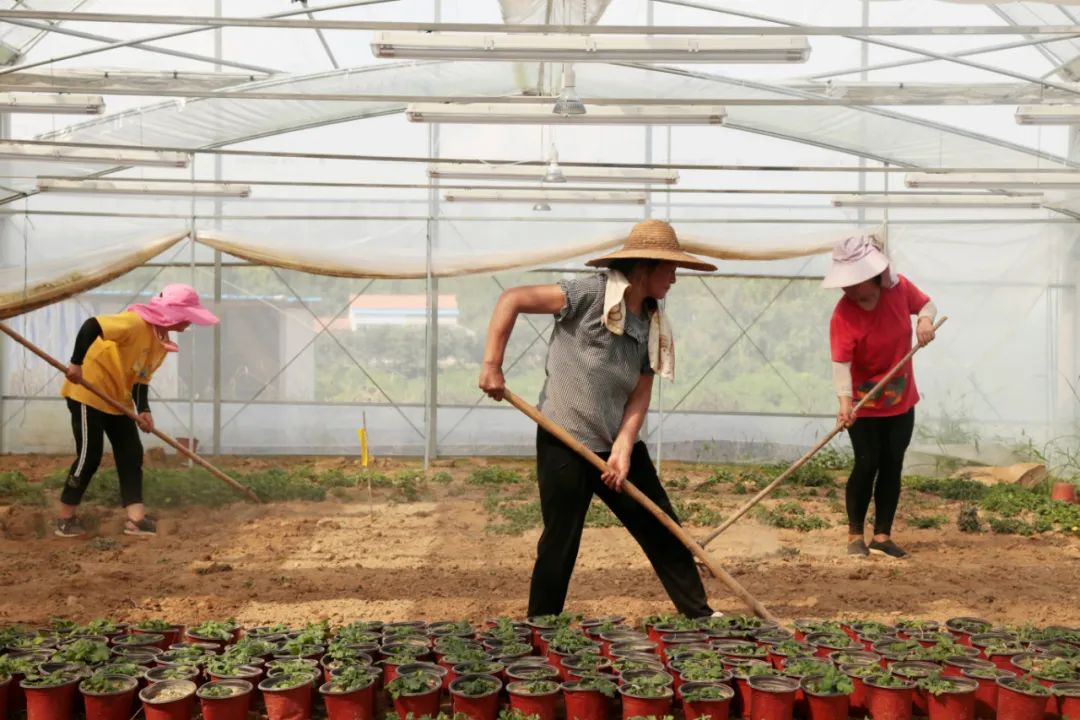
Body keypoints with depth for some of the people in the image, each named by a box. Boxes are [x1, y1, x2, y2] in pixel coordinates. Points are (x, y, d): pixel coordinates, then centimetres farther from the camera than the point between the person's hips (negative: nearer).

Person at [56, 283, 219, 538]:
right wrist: (76, 363, -33)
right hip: (88, 393, -9)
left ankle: (136, 518, 2)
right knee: (89, 457, -5)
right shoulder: (136, 322, -24)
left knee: (131, 454, 2)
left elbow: (141, 379, 7)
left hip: (117, 400, 9)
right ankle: (65, 519, 10)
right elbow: (91, 326, -34)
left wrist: (143, 411, -8)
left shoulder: (162, 344, 4)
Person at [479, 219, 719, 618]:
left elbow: (641, 392, 2)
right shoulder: (590, 293, -17)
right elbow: (512, 299, -16)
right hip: (565, 443, -6)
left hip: (618, 445, 7)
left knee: (663, 531, 11)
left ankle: (701, 618, 25)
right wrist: (492, 365, -19)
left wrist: (623, 447, -10)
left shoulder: (652, 324, 4)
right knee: (560, 545, 1)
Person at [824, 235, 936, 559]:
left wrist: (925, 318, -15)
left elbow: (927, 304, 9)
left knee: (892, 465, 6)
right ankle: (855, 535, 8)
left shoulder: (900, 287, -10)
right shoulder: (843, 315, -23)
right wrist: (845, 401, -45)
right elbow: (841, 363, -30)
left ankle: (882, 536, 13)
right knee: (867, 465, -7)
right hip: (863, 403, -4)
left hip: (902, 400, 4)